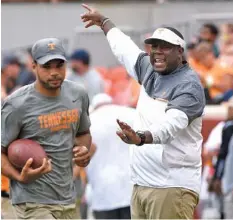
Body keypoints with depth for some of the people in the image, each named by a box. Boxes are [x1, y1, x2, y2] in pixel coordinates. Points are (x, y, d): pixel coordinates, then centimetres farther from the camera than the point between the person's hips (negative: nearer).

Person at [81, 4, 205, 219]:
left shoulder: (189, 85, -12)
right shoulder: (149, 70, 12)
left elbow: (171, 124, -28)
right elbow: (123, 46, 32)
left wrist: (141, 138, -47)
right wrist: (103, 21, 47)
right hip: (141, 184, 8)